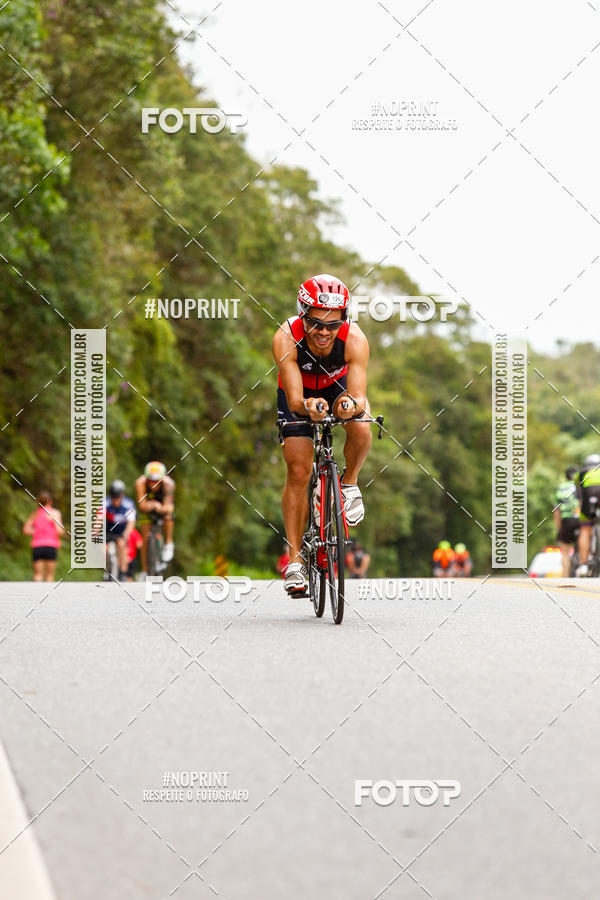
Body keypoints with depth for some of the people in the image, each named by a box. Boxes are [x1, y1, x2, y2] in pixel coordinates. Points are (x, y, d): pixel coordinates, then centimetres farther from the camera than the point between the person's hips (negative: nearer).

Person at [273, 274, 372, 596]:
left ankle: (349, 484, 0)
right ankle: (295, 558, -4)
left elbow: (360, 397, -40)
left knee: (361, 430, -31)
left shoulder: (355, 340, -35)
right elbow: (294, 400, -39)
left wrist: (352, 404, -63)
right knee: (298, 470, -12)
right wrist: (308, 406, -61)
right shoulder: (286, 338, -36)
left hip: (338, 388, 0)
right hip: (299, 394, 0)